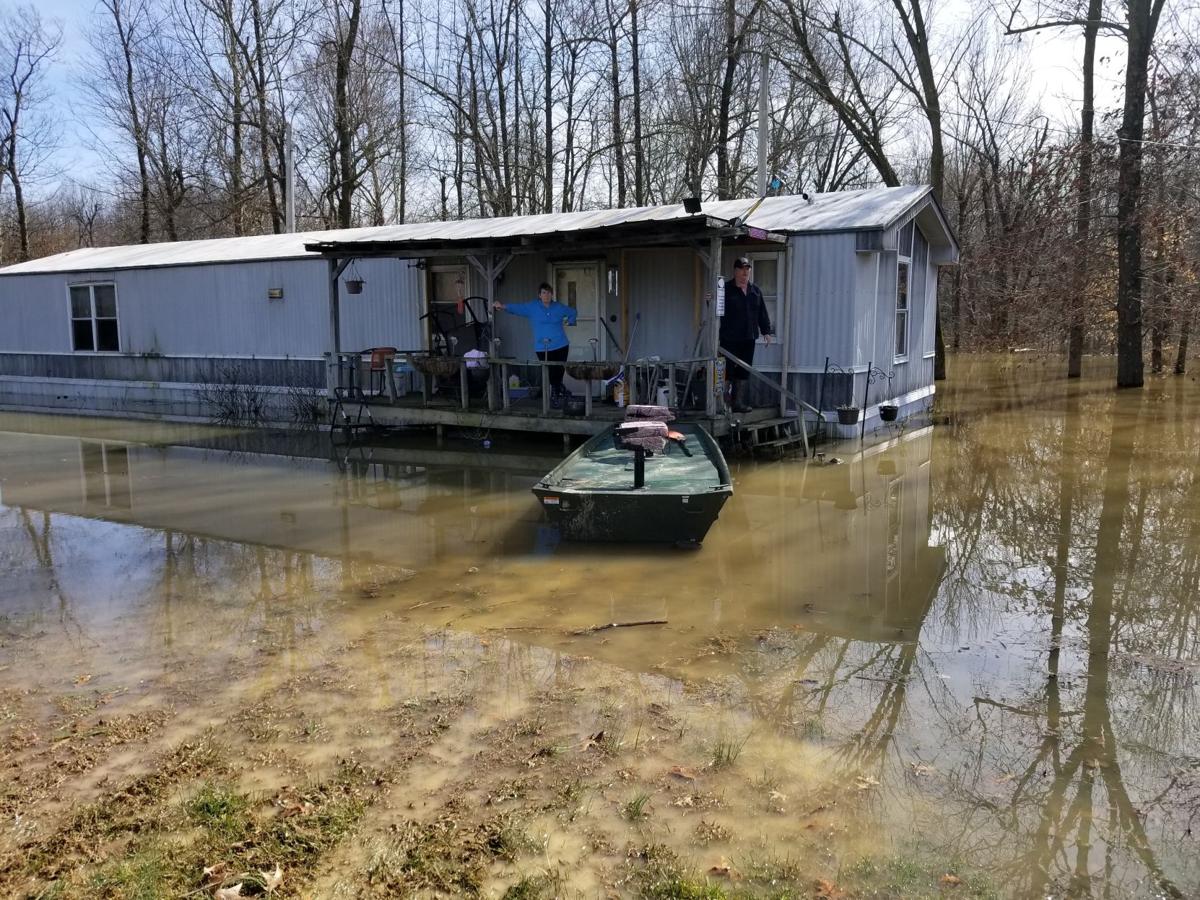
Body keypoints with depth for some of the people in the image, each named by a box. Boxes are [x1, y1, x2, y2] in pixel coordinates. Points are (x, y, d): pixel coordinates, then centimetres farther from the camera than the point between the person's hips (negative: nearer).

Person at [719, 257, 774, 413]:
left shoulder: (755, 290, 11)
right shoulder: (726, 290, -5)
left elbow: (762, 312, 16)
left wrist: (766, 330, 13)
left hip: (748, 338, 6)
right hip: (730, 338, -5)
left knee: (744, 371, 9)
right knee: (727, 370, -5)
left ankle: (738, 402, 17)